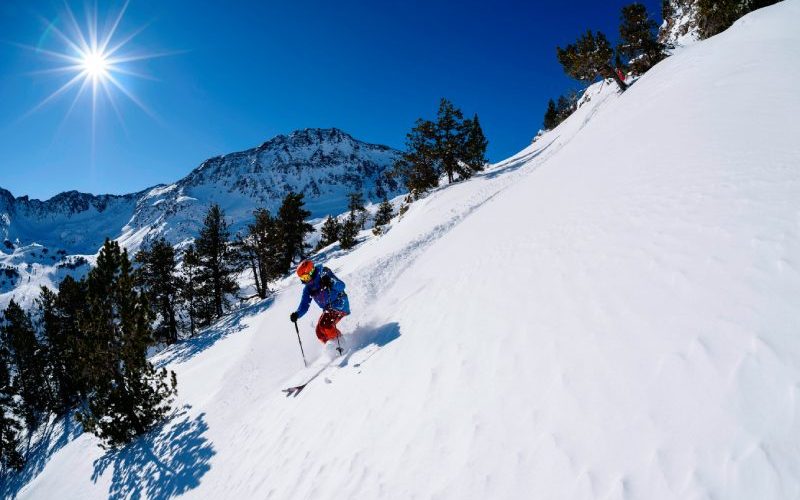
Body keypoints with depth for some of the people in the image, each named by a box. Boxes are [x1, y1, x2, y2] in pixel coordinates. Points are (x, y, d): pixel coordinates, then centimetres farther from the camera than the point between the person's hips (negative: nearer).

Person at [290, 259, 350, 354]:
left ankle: (340, 343, -12)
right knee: (320, 332, -2)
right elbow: (304, 306, 4)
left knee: (325, 325, -24)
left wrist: (331, 282, -43)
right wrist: (297, 314, -15)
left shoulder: (325, 274, -16)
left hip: (340, 305, -8)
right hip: (328, 309, 8)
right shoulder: (308, 289, 4)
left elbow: (341, 286, -24)